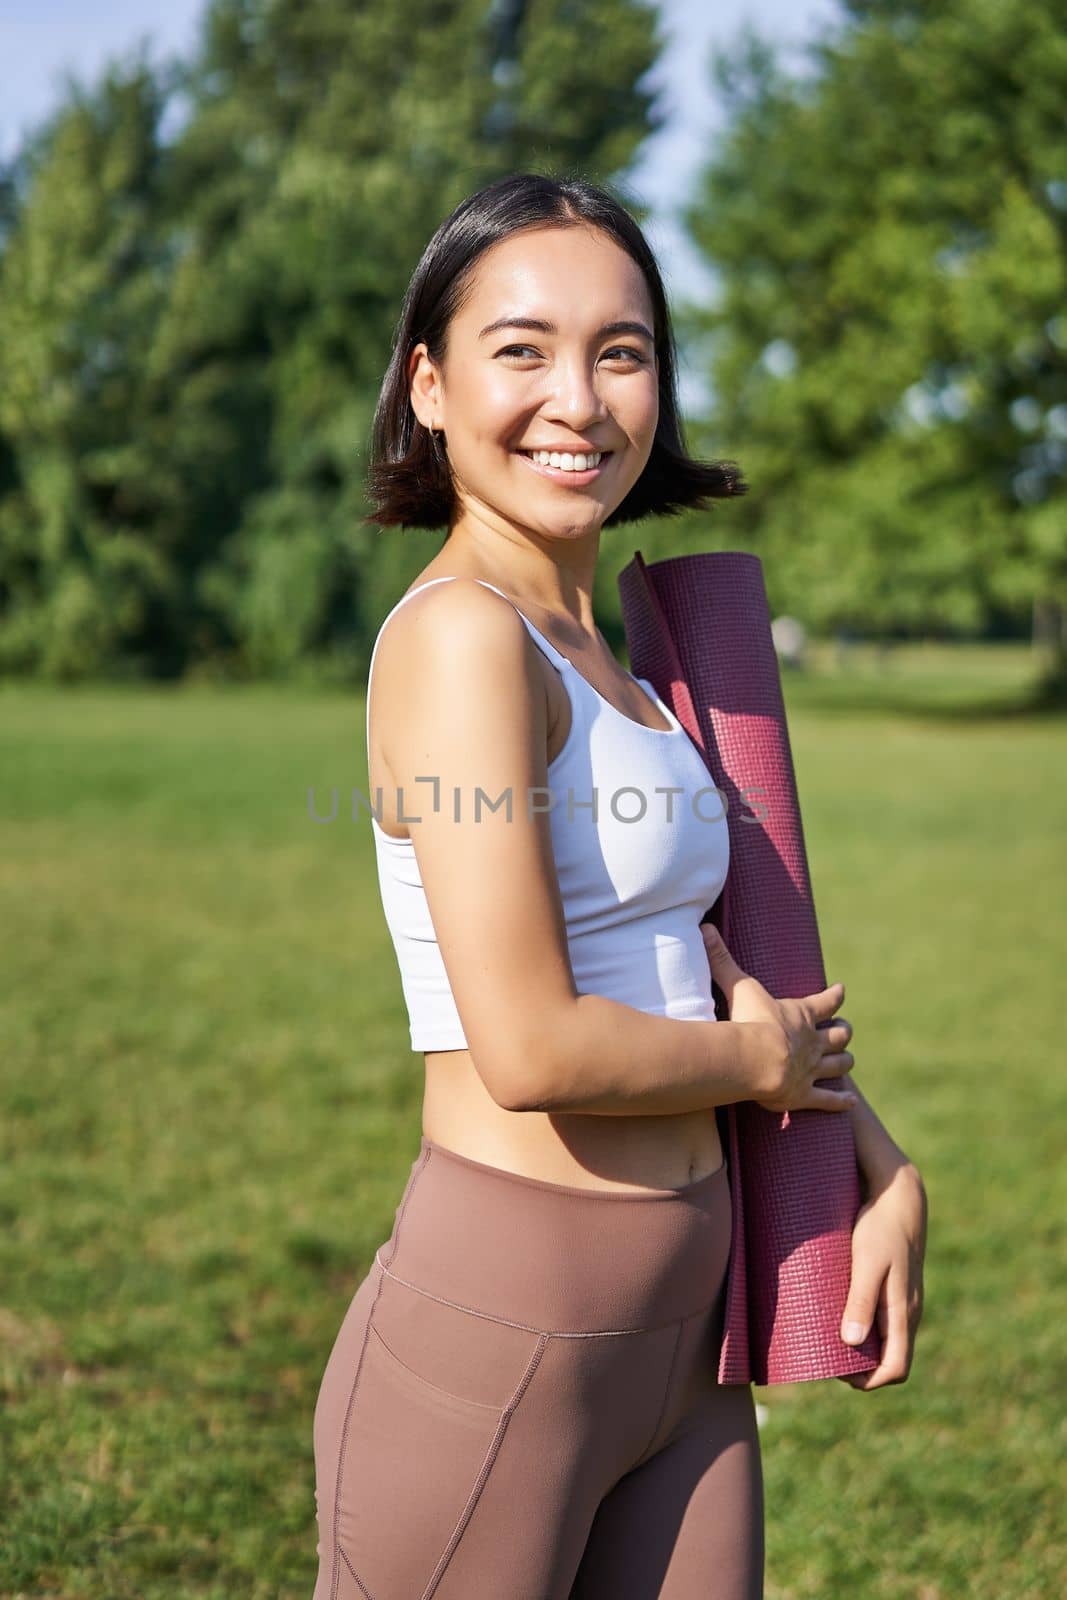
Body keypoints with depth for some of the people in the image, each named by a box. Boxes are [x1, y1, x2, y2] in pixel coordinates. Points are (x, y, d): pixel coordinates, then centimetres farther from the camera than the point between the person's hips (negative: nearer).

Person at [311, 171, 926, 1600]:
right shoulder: (460, 637, -16)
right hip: (499, 1332, -8)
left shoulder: (600, 656, 11)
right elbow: (532, 1049, -22)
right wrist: (765, 1060, -5)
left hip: (682, 1323, 8)